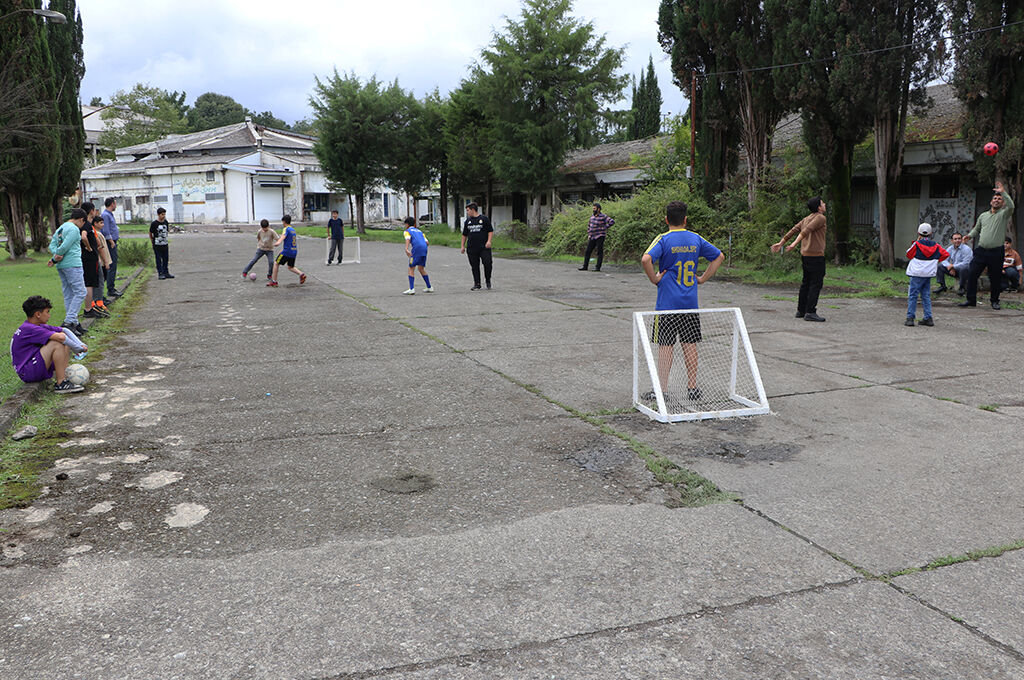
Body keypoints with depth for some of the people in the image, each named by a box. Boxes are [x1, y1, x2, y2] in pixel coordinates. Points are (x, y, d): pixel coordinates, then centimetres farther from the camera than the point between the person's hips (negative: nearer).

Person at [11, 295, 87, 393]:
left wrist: (81, 345, -10)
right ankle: (61, 383, -21)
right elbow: (60, 337, -31)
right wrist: (78, 348, -19)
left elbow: (64, 331, 5)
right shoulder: (28, 329, -20)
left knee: (67, 345, 5)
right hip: (26, 373, -10)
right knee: (57, 343, -24)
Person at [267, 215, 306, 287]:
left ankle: (274, 281, 6)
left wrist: (278, 242, -45)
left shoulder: (286, 229, -7)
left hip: (287, 251, -8)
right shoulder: (293, 230, 19)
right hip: (294, 252, 8)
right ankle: (301, 274, -8)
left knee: (276, 263, 6)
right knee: (290, 267, 18)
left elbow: (283, 236, -27)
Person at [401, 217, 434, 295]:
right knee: (421, 269, 19)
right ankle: (429, 288, 22)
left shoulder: (407, 231, 12)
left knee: (411, 268, -1)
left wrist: (406, 249, -25)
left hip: (416, 249, -6)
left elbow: (408, 239, -11)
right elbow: (427, 242, 19)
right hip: (424, 248, 6)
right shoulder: (419, 231, 29)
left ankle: (411, 289, -12)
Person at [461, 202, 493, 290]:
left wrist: (489, 241, -12)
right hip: (472, 248, 4)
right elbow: (464, 235, 20)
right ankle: (477, 284, 10)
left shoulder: (484, 219, 2)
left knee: (487, 263, -11)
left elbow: (490, 231, 2)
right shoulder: (467, 221, 15)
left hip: (484, 247, -4)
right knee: (474, 266, 3)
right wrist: (463, 246, 13)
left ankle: (488, 281, 10)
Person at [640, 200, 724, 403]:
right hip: (691, 303, 4)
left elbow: (646, 259, -25)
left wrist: (655, 279, -11)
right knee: (690, 344, 10)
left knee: (666, 345, 1)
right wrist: (703, 278, 13)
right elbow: (719, 256, 14)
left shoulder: (663, 239, -8)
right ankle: (692, 387, 15)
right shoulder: (696, 239, 6)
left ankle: (662, 389, 4)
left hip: (667, 303, -4)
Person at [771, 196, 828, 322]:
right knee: (816, 284, -6)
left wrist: (781, 243, 14)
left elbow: (793, 230, 12)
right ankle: (810, 313, -9)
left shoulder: (807, 219, 15)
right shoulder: (820, 218, -10)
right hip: (816, 255, -9)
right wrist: (794, 244, -26)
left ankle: (801, 311, 18)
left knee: (806, 283, 14)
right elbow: (806, 231, -21)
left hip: (805, 255, 9)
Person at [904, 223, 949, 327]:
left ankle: (910, 318, -6)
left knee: (912, 295, -1)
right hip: (929, 274, 5)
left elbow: (909, 255, 4)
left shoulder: (916, 244, -9)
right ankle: (928, 318, 11)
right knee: (926, 296, 12)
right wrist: (935, 260, 15)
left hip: (917, 273, -4)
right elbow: (946, 254, 9)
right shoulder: (935, 246, 3)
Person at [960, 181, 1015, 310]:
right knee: (972, 274, -4)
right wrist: (970, 235, 7)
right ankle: (971, 300, 4)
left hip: (996, 252, -3)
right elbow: (977, 229, 27)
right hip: (981, 250, 3)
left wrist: (1003, 192, -21)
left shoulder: (1004, 214, 2)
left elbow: (1011, 206, -19)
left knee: (995, 278, 3)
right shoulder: (983, 215, 16)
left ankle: (994, 301, 19)